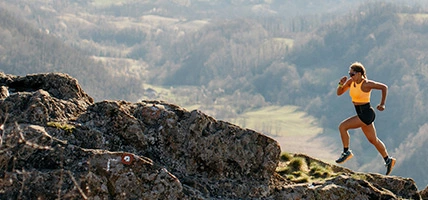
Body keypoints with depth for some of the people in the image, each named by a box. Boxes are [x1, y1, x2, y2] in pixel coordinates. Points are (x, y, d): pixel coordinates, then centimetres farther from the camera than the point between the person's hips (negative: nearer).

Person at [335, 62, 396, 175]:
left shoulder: (366, 84, -20)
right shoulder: (351, 81, 2)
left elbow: (384, 87, -16)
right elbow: (339, 93, 7)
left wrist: (382, 104, -15)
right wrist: (341, 84, -13)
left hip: (366, 114, -9)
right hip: (361, 114, 9)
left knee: (342, 127, -13)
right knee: (373, 140, 19)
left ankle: (346, 152, 2)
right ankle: (388, 160, 32)